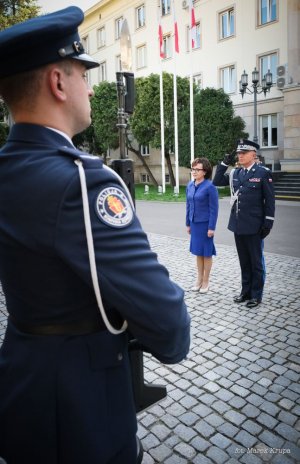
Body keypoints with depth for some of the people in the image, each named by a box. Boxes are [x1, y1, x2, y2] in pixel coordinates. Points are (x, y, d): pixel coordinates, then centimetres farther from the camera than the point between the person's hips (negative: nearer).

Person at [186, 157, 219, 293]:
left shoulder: (210, 187, -13)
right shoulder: (190, 185, 5)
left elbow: (214, 209, -13)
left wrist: (211, 227, -15)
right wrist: (188, 223, 11)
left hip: (205, 224, -6)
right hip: (194, 223, 6)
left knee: (206, 253, 6)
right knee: (198, 252, 14)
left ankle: (206, 281, 19)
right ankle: (199, 279, 27)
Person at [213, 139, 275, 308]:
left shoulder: (263, 172, -7)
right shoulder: (235, 173, 9)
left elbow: (270, 199, -7)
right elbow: (217, 182, 12)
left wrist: (268, 222, -11)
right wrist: (225, 163, 3)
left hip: (254, 226, -5)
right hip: (238, 225, 5)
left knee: (256, 262, 7)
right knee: (244, 261, 16)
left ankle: (256, 295, 19)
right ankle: (246, 292, 29)